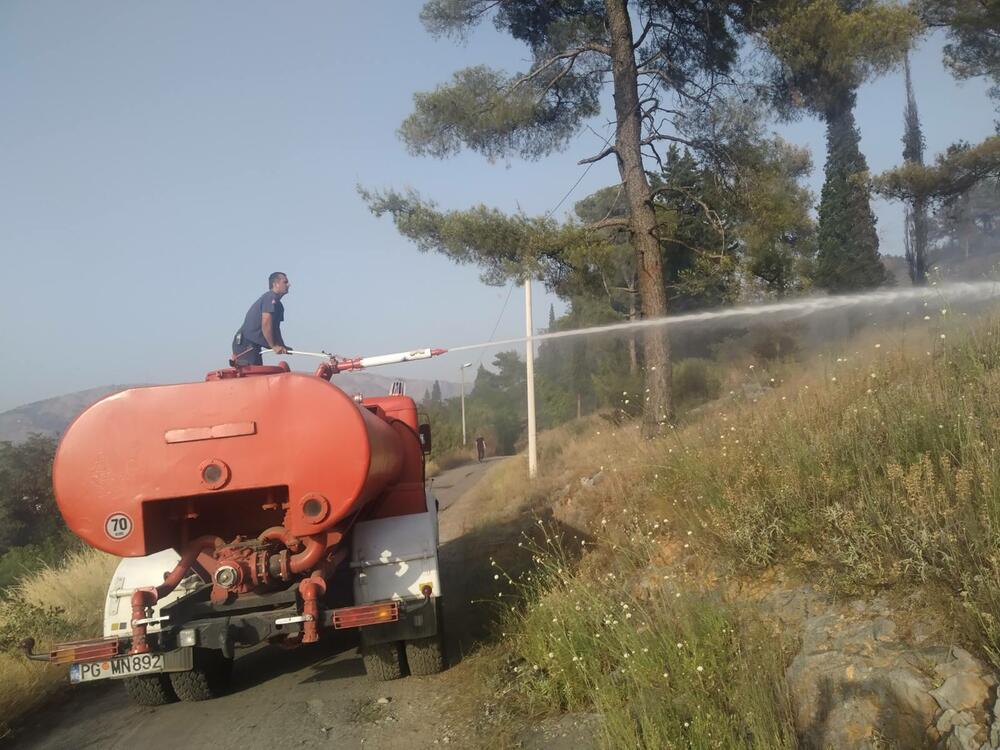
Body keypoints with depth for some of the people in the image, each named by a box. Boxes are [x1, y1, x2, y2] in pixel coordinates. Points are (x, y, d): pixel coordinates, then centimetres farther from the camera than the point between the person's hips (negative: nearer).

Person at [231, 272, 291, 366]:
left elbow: (275, 328, 22)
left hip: (253, 345, 10)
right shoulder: (270, 298, -14)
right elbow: (266, 325, -21)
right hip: (245, 344, -10)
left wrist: (282, 347, 10)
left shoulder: (278, 305, 17)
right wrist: (274, 346, -15)